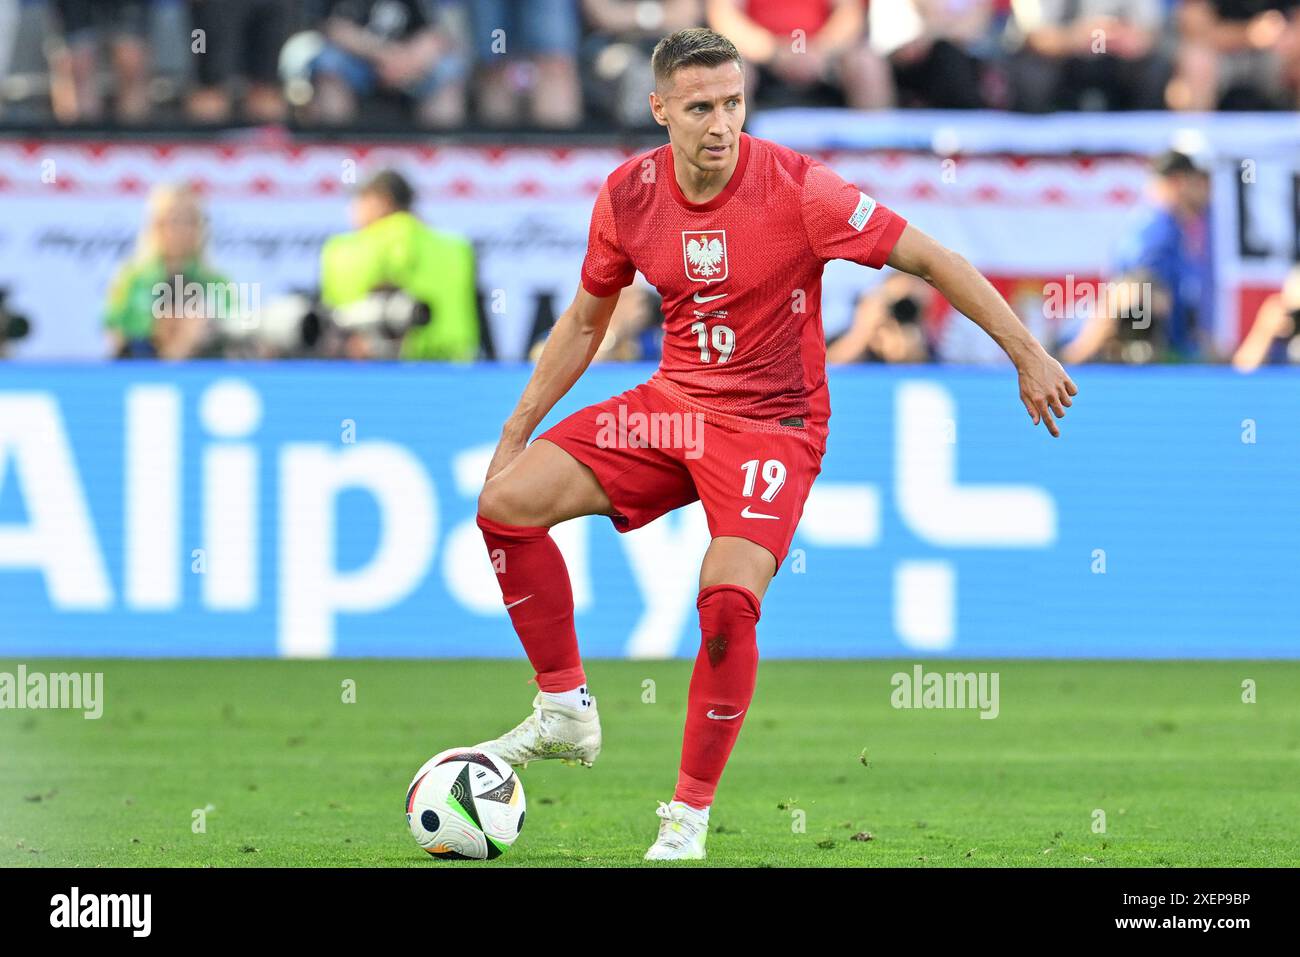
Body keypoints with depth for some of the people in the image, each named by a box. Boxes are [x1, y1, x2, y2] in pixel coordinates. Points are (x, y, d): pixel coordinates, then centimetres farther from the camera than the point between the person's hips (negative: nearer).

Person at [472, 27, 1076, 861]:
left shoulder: (797, 188, -18)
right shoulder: (629, 195, -4)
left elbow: (931, 260, -13)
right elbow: (586, 321, 12)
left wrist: (1028, 355, -14)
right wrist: (516, 432, 12)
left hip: (773, 424, -5)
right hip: (673, 404, 5)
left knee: (728, 600, -25)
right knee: (507, 503, -10)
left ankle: (691, 815, -8)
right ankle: (566, 712, 6)